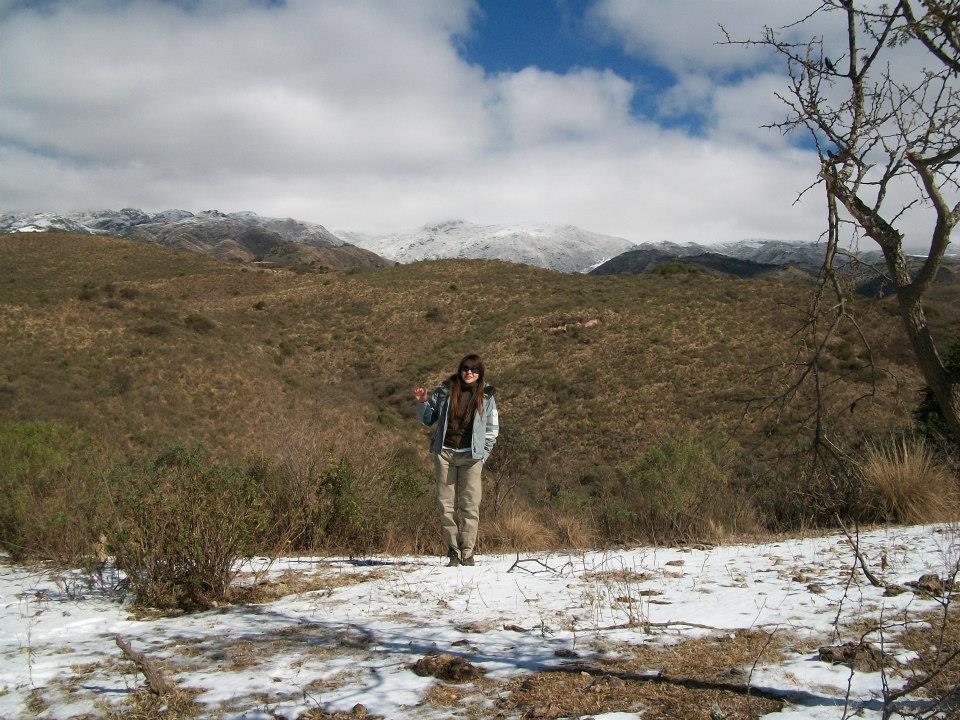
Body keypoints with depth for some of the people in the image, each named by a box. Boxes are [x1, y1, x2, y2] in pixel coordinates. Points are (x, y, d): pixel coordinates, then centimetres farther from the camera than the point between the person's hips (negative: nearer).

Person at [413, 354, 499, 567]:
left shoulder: (486, 397, 7)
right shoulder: (444, 391, 7)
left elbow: (492, 429, 10)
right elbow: (428, 418, 15)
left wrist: (482, 454, 1)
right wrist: (422, 403, -3)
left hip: (471, 456, -1)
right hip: (444, 453, 1)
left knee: (470, 505, -6)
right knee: (446, 504, -2)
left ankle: (467, 553, 0)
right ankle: (453, 553, 5)